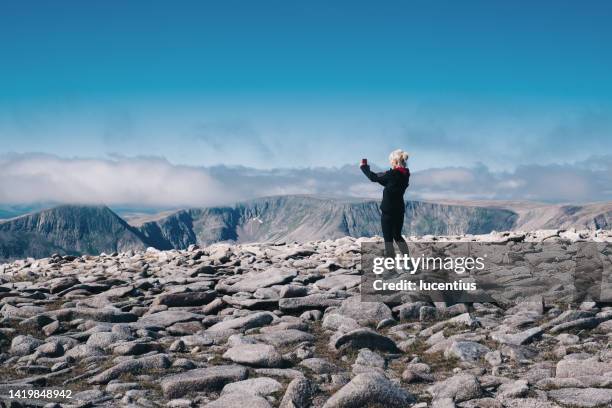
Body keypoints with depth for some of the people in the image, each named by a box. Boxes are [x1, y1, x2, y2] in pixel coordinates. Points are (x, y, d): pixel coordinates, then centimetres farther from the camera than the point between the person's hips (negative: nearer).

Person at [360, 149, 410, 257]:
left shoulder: (392, 174, -20)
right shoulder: (405, 175, 4)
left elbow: (374, 177, -9)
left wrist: (364, 166, 7)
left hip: (388, 211, -8)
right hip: (399, 210, 8)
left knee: (388, 239, 1)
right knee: (398, 236, 21)